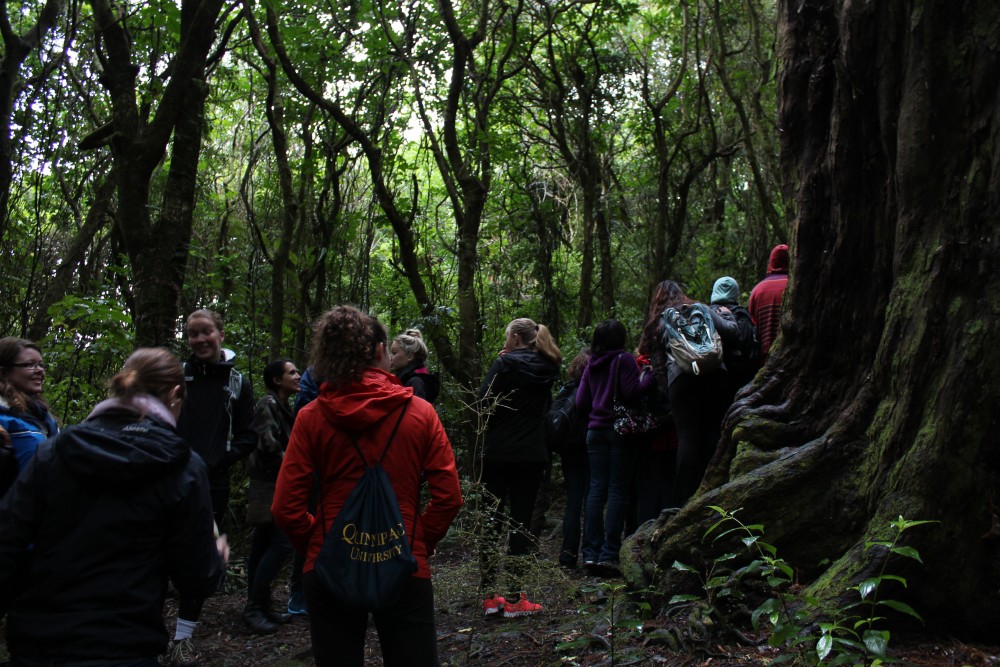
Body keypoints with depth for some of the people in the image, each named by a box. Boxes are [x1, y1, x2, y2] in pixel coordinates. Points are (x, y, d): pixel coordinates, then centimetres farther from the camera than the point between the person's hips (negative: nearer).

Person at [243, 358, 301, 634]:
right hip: (271, 486, -9)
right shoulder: (268, 404, -11)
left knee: (263, 545, 10)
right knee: (282, 542, -13)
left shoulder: (283, 406, 17)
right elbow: (269, 445, -18)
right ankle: (255, 607, -8)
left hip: (276, 486, 9)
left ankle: (258, 606, 15)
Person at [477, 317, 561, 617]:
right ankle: (515, 599, 6)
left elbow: (484, 402, -12)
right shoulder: (547, 368, 5)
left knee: (492, 520, 7)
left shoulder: (505, 363, -9)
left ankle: (490, 596, 10)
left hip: (498, 452, -3)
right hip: (532, 455, 3)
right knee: (521, 522, 6)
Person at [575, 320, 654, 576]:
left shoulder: (592, 365, 12)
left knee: (596, 489, 6)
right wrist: (650, 377, -5)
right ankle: (609, 554, -6)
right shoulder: (624, 359, -5)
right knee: (618, 490, -3)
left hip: (596, 430, 5)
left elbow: (581, 403, 11)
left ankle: (591, 553, 4)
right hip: (620, 430, -5)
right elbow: (633, 393, -14)